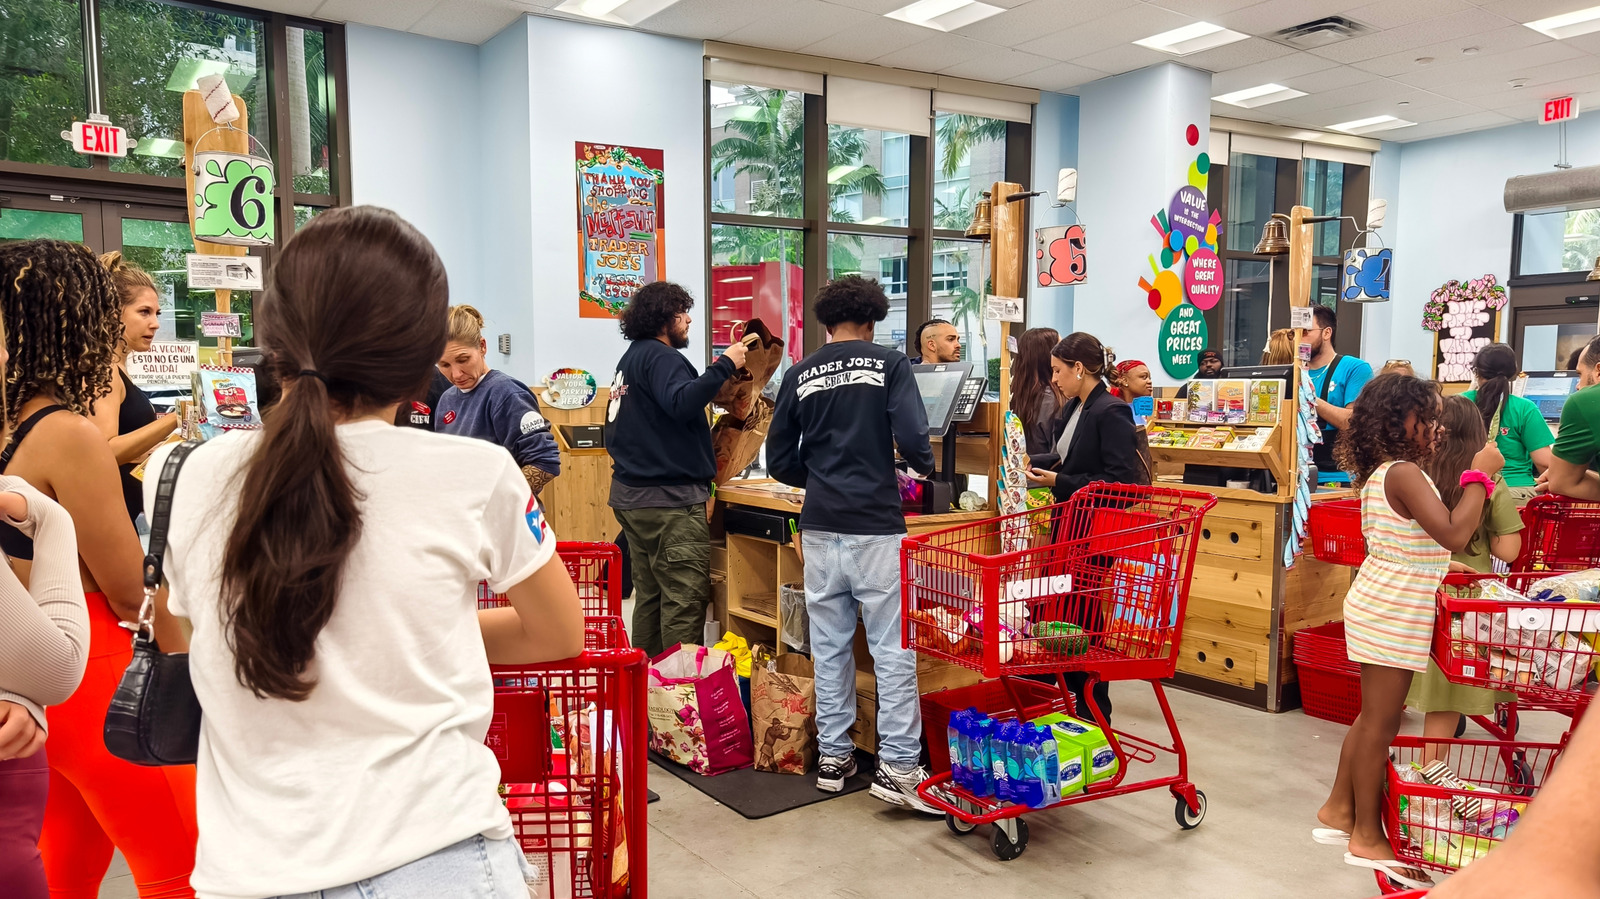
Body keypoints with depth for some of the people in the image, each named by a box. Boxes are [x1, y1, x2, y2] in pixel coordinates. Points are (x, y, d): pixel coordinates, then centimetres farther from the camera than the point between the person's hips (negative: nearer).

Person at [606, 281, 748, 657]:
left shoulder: (631, 358, 21)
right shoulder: (660, 357, -10)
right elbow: (681, 403, -29)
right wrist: (725, 365, -26)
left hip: (631, 495, 10)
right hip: (669, 499, -10)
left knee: (650, 597, 14)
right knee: (685, 601, -8)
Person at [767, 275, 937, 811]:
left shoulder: (800, 375, 8)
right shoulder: (889, 365, -2)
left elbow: (779, 461, 9)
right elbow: (912, 440, -13)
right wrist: (925, 465, 8)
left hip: (820, 527, 4)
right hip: (876, 527, -4)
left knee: (829, 646, 12)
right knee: (894, 649, 1)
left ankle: (833, 757, 21)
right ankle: (898, 768, 2)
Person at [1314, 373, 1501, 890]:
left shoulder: (1381, 472, 10)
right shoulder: (1405, 474, -20)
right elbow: (1453, 534, -28)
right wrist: (1480, 475, -19)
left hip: (1381, 607, 10)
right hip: (1392, 614, -10)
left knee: (1373, 716, 19)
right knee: (1381, 722, 1)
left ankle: (1338, 809, 30)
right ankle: (1367, 837, 13)